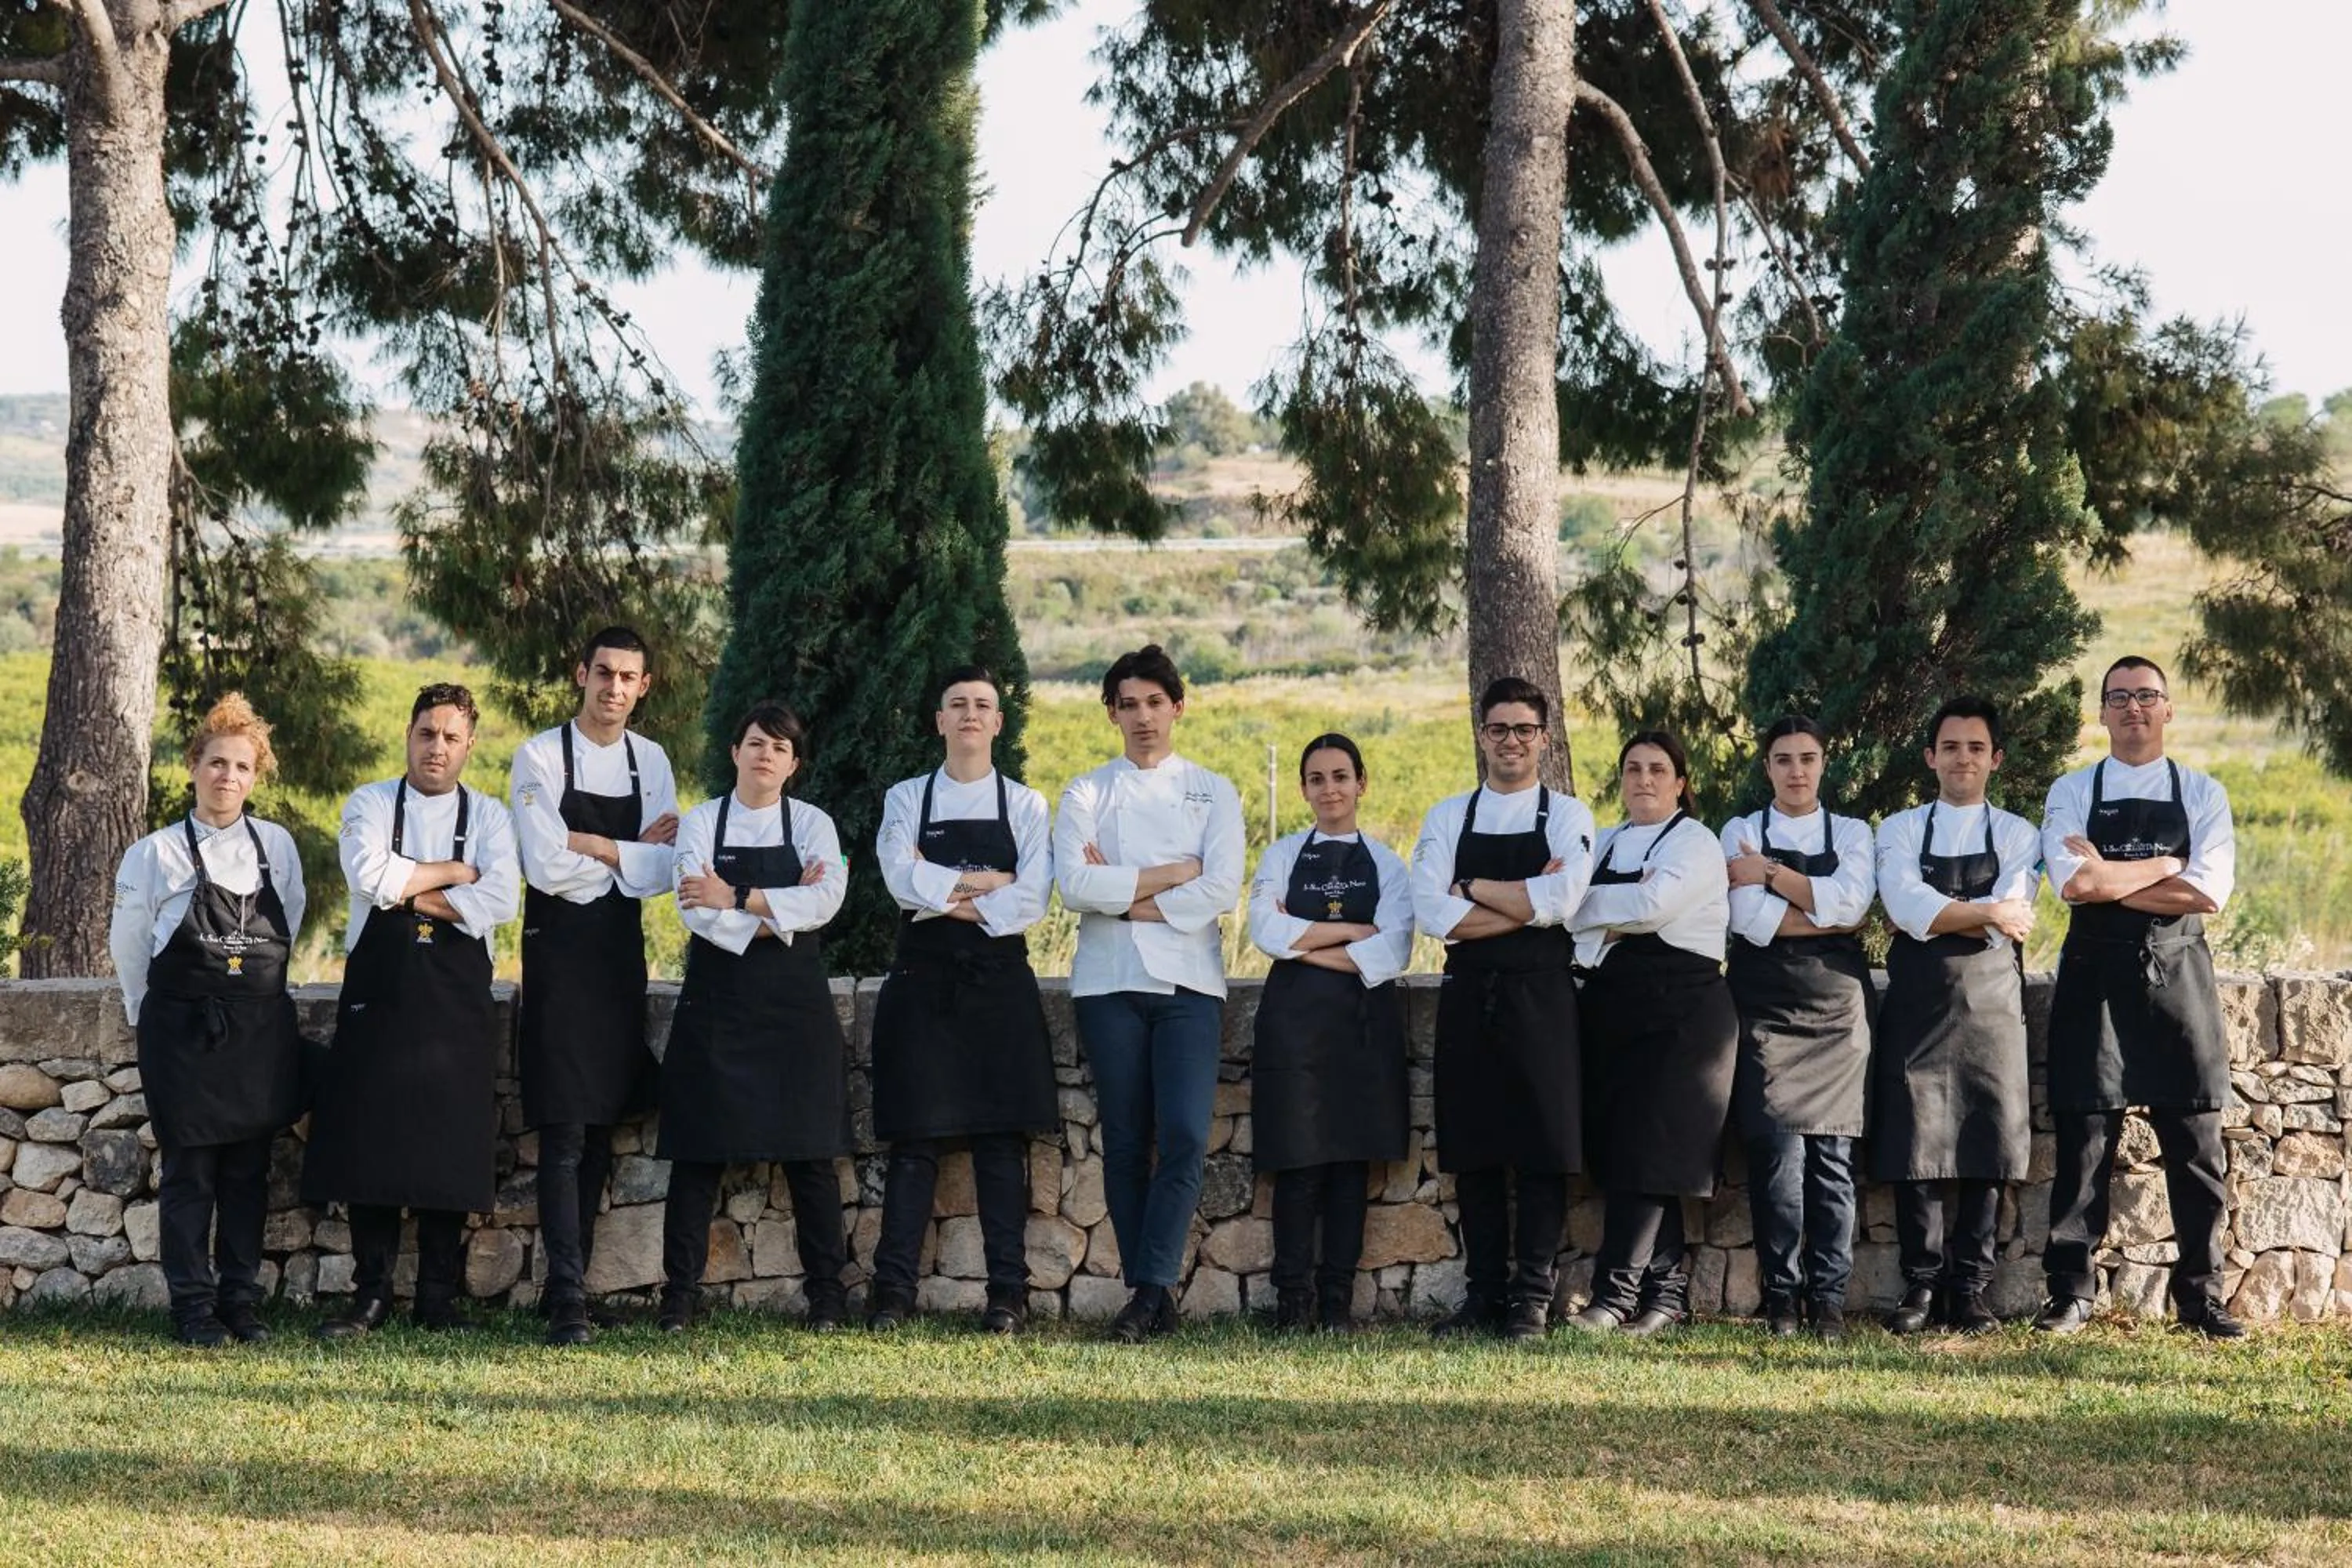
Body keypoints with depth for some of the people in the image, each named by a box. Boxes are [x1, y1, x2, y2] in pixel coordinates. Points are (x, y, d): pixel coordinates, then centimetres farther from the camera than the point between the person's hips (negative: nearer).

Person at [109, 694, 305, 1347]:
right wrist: (154, 1016, 11)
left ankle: (240, 1300, 13)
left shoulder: (278, 846, 4)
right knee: (189, 1171, -2)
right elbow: (129, 946, 5)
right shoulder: (157, 853, -4)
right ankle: (193, 1307, 3)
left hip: (260, 1029, 3)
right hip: (183, 1029, -3)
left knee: (248, 1171, 6)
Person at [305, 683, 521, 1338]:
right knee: (369, 1146, -1)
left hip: (458, 1001, 1)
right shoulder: (371, 804, 5)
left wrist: (409, 892, -9)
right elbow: (368, 873, -15)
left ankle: (439, 1301, 9)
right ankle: (371, 1296, 7)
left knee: (451, 1153, 1)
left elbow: (501, 902, -10)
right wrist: (453, 873, -8)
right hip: (378, 995, 0)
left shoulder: (489, 817, 7)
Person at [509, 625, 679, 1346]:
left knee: (601, 1125, 10)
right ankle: (568, 1298, -13)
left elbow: (663, 872, -5)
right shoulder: (541, 757, -7)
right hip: (560, 953, -5)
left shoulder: (651, 763, 7)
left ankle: (569, 1280, 18)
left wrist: (589, 844, -14)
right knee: (564, 1131, -10)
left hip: (621, 954, 5)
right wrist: (631, 857, -7)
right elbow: (549, 868, -17)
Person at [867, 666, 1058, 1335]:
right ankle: (893, 1290, -1)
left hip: (998, 981, 0)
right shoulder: (907, 799, 8)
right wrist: (987, 882, -10)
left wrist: (946, 895, -10)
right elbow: (902, 877, -10)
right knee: (914, 1137, -2)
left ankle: (1008, 1292, 1)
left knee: (1001, 1139, -1)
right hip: (922, 980, 0)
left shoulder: (1026, 805, 6)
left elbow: (1030, 898, -8)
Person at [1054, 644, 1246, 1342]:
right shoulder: (1087, 793, 10)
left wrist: (1124, 897, -7)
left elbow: (1222, 890, -4)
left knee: (1185, 1136, -14)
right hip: (1110, 982, 1)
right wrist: (1171, 875, -6)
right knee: (1126, 1144, 0)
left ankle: (1153, 1287, -13)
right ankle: (1150, 1293, 4)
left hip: (1189, 980, -1)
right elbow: (1075, 884, -6)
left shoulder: (1212, 793, 11)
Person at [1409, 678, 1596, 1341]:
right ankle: (1484, 1293, 12)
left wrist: (1472, 889, -7)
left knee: (1543, 1148, -2)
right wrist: (1526, 903, -11)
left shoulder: (1567, 815, 3)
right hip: (1468, 998, 3)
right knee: (1473, 1150, 6)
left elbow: (1561, 900, -15)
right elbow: (1433, 914, -5)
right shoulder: (1448, 817, 9)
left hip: (1541, 996, -3)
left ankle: (1533, 1297, 2)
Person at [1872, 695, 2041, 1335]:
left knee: (1986, 1143, 0)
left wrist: (1937, 914, -7)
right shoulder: (1900, 831, 9)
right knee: (1914, 1142, -3)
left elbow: (2007, 922, -7)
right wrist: (1989, 913, -11)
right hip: (1918, 997, 0)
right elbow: (1907, 907, -10)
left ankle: (1971, 1288, 4)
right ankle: (1922, 1284, 2)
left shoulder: (2018, 835, 9)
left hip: (1990, 996, 0)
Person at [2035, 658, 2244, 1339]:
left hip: (2178, 975, 1)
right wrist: (2167, 865, -7)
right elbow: (2075, 883, -12)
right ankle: (2071, 1294, 5)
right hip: (2096, 975, -1)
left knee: (2195, 1144, 3)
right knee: (2084, 1138, 0)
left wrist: (2110, 880, -9)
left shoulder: (2202, 795, 6)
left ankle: (2200, 1295, 10)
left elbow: (2208, 893, -8)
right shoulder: (2072, 793, 4)